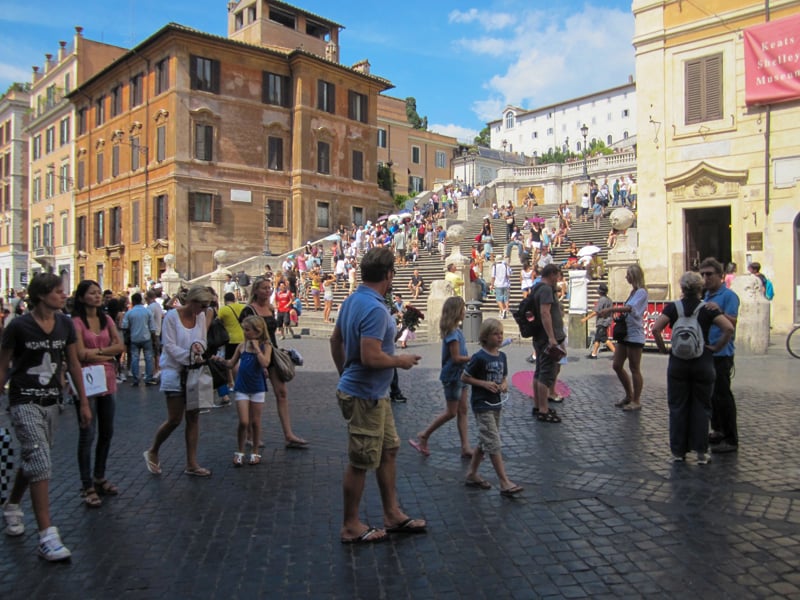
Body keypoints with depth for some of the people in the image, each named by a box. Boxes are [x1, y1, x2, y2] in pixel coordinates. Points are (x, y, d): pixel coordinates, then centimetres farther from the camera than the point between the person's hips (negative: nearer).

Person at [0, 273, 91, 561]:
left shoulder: (65, 324, 1)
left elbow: (73, 364, 8)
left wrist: (83, 402, 8)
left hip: (51, 401, 6)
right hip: (24, 402, -5)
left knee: (33, 459, 18)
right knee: (40, 462, -14)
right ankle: (47, 536, -10)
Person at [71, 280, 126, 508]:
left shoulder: (106, 319, 10)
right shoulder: (76, 322, -8)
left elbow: (120, 346, 1)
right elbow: (82, 354, -16)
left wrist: (98, 351, -11)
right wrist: (108, 354, -4)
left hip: (107, 380, 6)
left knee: (107, 432, 13)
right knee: (88, 434, -1)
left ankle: (100, 478, 28)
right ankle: (87, 486, 9)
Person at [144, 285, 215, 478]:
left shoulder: (200, 316, 2)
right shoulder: (172, 316, -12)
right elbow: (169, 346, -14)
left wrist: (198, 345, -14)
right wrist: (190, 357, -22)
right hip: (174, 372, -5)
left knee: (193, 417, 5)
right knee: (174, 419, -3)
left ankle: (191, 464, 13)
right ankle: (152, 452, 24)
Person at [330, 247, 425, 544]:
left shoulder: (352, 300, 7)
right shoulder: (375, 309, -24)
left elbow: (335, 340, 16)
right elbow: (371, 357, -31)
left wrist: (344, 374, 27)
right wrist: (401, 360, -13)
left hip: (375, 394, 10)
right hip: (365, 396, -10)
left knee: (389, 450, 19)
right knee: (361, 462, 4)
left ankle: (392, 514, 31)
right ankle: (351, 526, 20)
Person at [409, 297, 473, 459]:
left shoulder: (456, 330, 7)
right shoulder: (452, 333, -21)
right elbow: (456, 358, -22)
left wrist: (472, 358, 3)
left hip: (460, 375, 9)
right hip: (452, 376, -9)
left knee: (462, 411, 10)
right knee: (451, 412, 1)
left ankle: (465, 447, 15)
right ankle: (423, 437, 14)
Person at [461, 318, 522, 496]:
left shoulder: (501, 356, 6)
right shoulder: (479, 358, -15)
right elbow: (464, 377, -10)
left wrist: (504, 384, -4)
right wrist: (484, 383, -18)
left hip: (496, 404, 8)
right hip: (482, 405, -8)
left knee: (484, 442, 16)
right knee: (493, 444, -7)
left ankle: (471, 475, 29)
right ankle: (505, 483, -4)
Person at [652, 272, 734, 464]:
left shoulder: (673, 307, -2)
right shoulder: (708, 309, -2)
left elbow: (655, 329, -14)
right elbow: (729, 328, -14)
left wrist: (663, 348, -2)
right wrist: (716, 347, -4)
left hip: (678, 362, 0)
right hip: (703, 362, 0)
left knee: (677, 407, 8)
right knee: (701, 408, 8)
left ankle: (678, 451, 13)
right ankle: (701, 452, 10)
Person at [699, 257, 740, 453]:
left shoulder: (728, 295, -11)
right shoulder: (706, 295, 14)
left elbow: (732, 323, -22)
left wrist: (719, 311, -36)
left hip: (721, 354, -9)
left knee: (722, 395, -4)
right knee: (711, 394, 16)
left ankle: (731, 439, 4)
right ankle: (718, 431, 28)